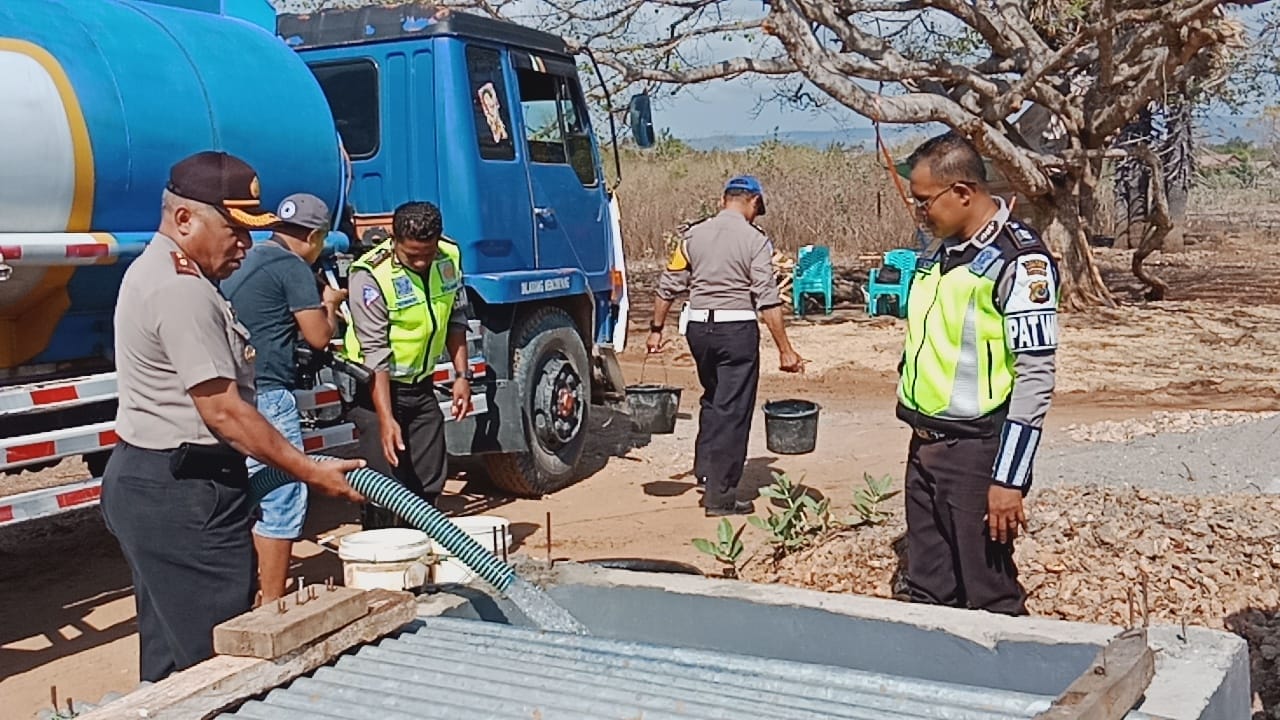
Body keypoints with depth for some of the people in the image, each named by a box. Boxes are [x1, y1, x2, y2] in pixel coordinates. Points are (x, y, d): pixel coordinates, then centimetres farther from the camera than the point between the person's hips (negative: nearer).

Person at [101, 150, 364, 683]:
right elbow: (223, 411, -21)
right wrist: (312, 472, -16)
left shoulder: (153, 270, 16)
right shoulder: (182, 290, -19)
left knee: (172, 651, 17)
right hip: (182, 493, -11)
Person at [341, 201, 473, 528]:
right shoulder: (370, 275, -24)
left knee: (430, 482, 10)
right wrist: (385, 419, -29)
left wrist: (462, 375, 4)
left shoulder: (450, 257, -6)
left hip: (421, 386, 6)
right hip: (377, 387, -6)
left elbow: (455, 319, 9)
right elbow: (375, 354, -25)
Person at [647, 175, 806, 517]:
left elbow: (668, 286, 7)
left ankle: (705, 471, 27)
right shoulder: (754, 240, -8)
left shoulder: (694, 235, 5)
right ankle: (720, 495, 2)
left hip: (699, 326, 5)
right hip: (737, 328, -5)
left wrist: (656, 329, 17)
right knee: (733, 411, 1)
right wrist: (785, 350, -12)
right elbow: (768, 301, -13)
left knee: (712, 399, 24)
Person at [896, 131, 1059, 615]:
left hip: (976, 452, -8)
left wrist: (1008, 480, -19)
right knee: (928, 594, 15)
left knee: (990, 601, 1)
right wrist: (920, 436, 19)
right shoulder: (940, 253, 12)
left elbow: (1035, 378, -18)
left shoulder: (1020, 261, -14)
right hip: (924, 448, 8)